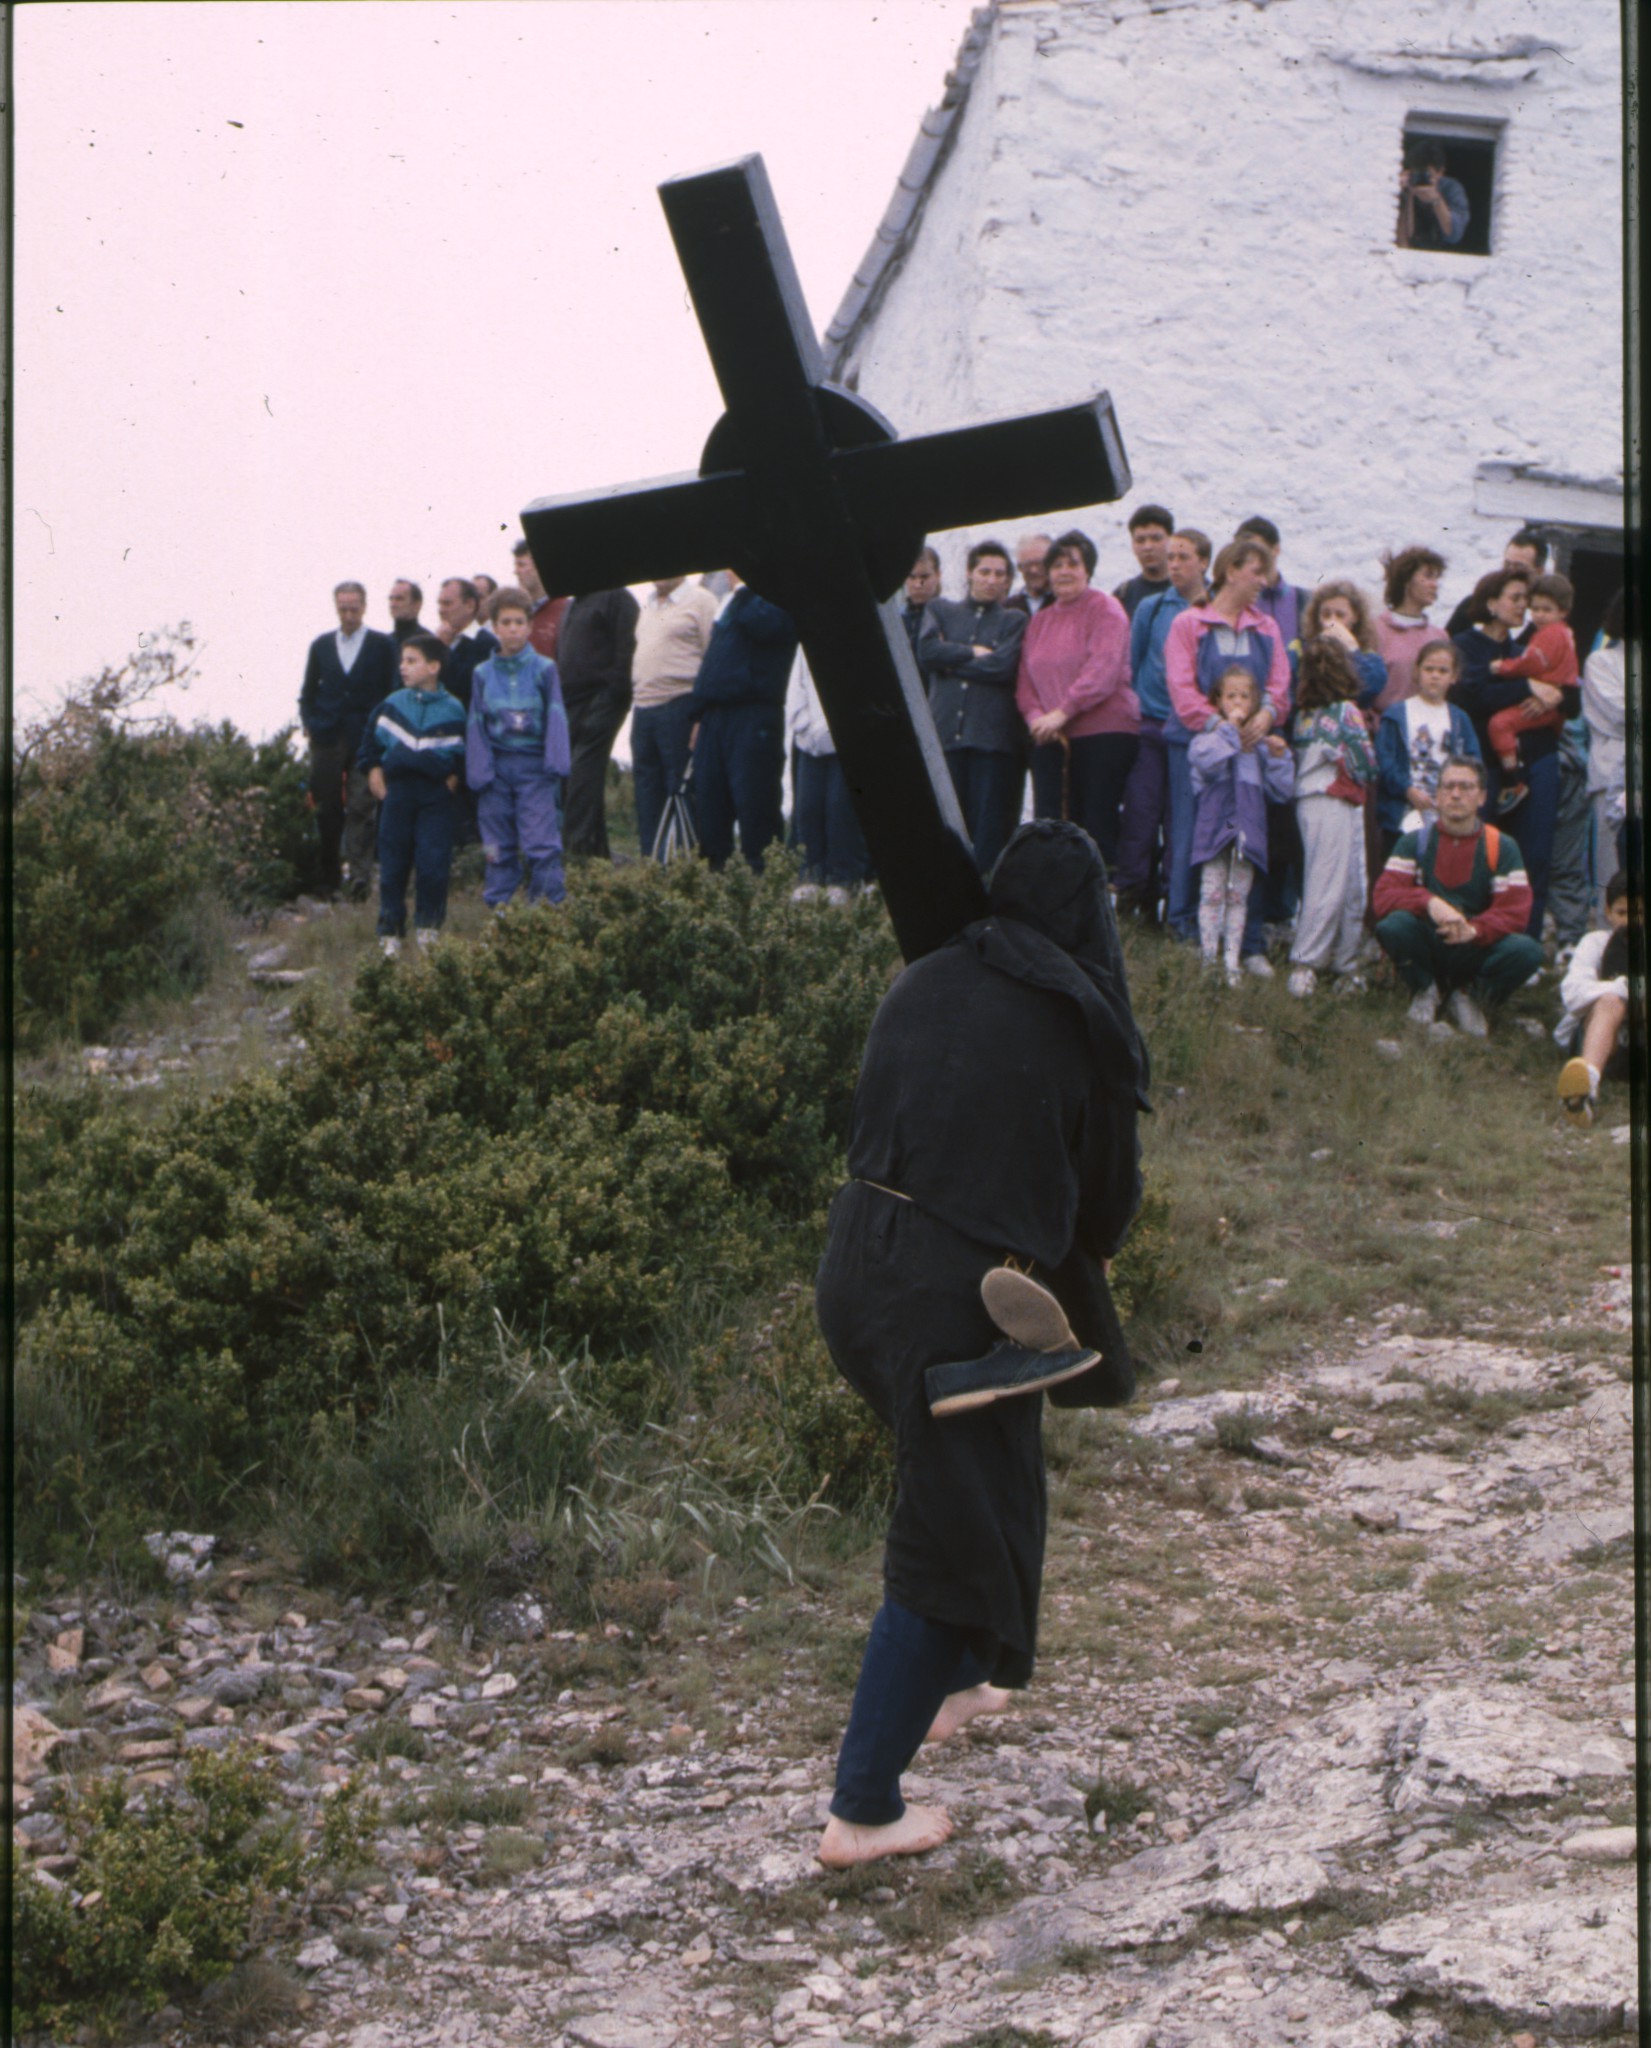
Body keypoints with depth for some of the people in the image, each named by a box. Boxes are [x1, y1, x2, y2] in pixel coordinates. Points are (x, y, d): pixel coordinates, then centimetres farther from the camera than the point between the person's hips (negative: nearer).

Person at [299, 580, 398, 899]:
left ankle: (360, 874, -14)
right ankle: (329, 880, 12)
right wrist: (309, 726, 6)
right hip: (327, 740, 3)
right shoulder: (321, 645, 13)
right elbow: (308, 692, 18)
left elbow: (391, 692, 4)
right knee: (326, 809, 4)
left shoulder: (383, 645, 4)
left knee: (361, 808, -11)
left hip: (366, 739, -3)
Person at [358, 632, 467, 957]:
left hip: (437, 796, -2)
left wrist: (454, 776, 1)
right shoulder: (392, 705, 6)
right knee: (392, 863, 1)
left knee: (433, 863, -7)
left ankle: (428, 924, 9)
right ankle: (390, 930, 8)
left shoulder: (453, 710, 1)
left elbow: (463, 753, 13)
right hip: (397, 792, 2)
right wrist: (372, 769, 10)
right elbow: (370, 738, 19)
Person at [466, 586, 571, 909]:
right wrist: (479, 770, -1)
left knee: (541, 842, -10)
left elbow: (555, 717, 1)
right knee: (498, 845, 6)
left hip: (535, 765, -3)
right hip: (496, 766, 3)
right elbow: (476, 725, 8)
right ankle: (498, 908, 13)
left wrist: (555, 762, -9)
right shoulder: (483, 674, 9)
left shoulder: (544, 669, 3)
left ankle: (549, 905, -6)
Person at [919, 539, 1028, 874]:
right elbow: (926, 651, 1)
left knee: (990, 827, -5)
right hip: (945, 731, 1)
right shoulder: (941, 610, 19)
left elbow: (1004, 667, -4)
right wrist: (973, 652, -1)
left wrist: (952, 661, 1)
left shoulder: (1015, 621, 13)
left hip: (993, 736, -1)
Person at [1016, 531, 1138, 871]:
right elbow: (1025, 681, 15)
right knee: (1048, 824, -3)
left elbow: (1103, 671, -13)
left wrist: (1062, 713, -19)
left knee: (1098, 824, -6)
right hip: (1049, 739, 6)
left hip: (1104, 731, -5)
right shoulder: (1039, 620, 20)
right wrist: (1036, 717, -5)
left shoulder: (1105, 609, 0)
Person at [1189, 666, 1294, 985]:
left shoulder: (1263, 743, 15)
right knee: (1212, 893, -6)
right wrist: (1228, 729, -15)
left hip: (1248, 827, 3)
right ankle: (1209, 958, -3)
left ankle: (1232, 961, 5)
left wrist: (1278, 757, -1)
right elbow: (1205, 760, -21)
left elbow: (1282, 791, 12)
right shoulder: (1209, 736, 4)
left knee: (1239, 896, 4)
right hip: (1215, 824, -3)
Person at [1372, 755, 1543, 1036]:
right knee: (1392, 925, -33)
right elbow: (1384, 897, -11)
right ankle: (1424, 990, -1)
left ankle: (1469, 994, 1)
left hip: (1476, 950, 0)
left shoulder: (1502, 847, 0)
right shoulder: (1415, 842, 0)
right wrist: (1429, 902, -32)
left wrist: (1474, 930, -30)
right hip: (1425, 952, 0)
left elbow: (1516, 911, -9)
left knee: (1527, 951, -30)